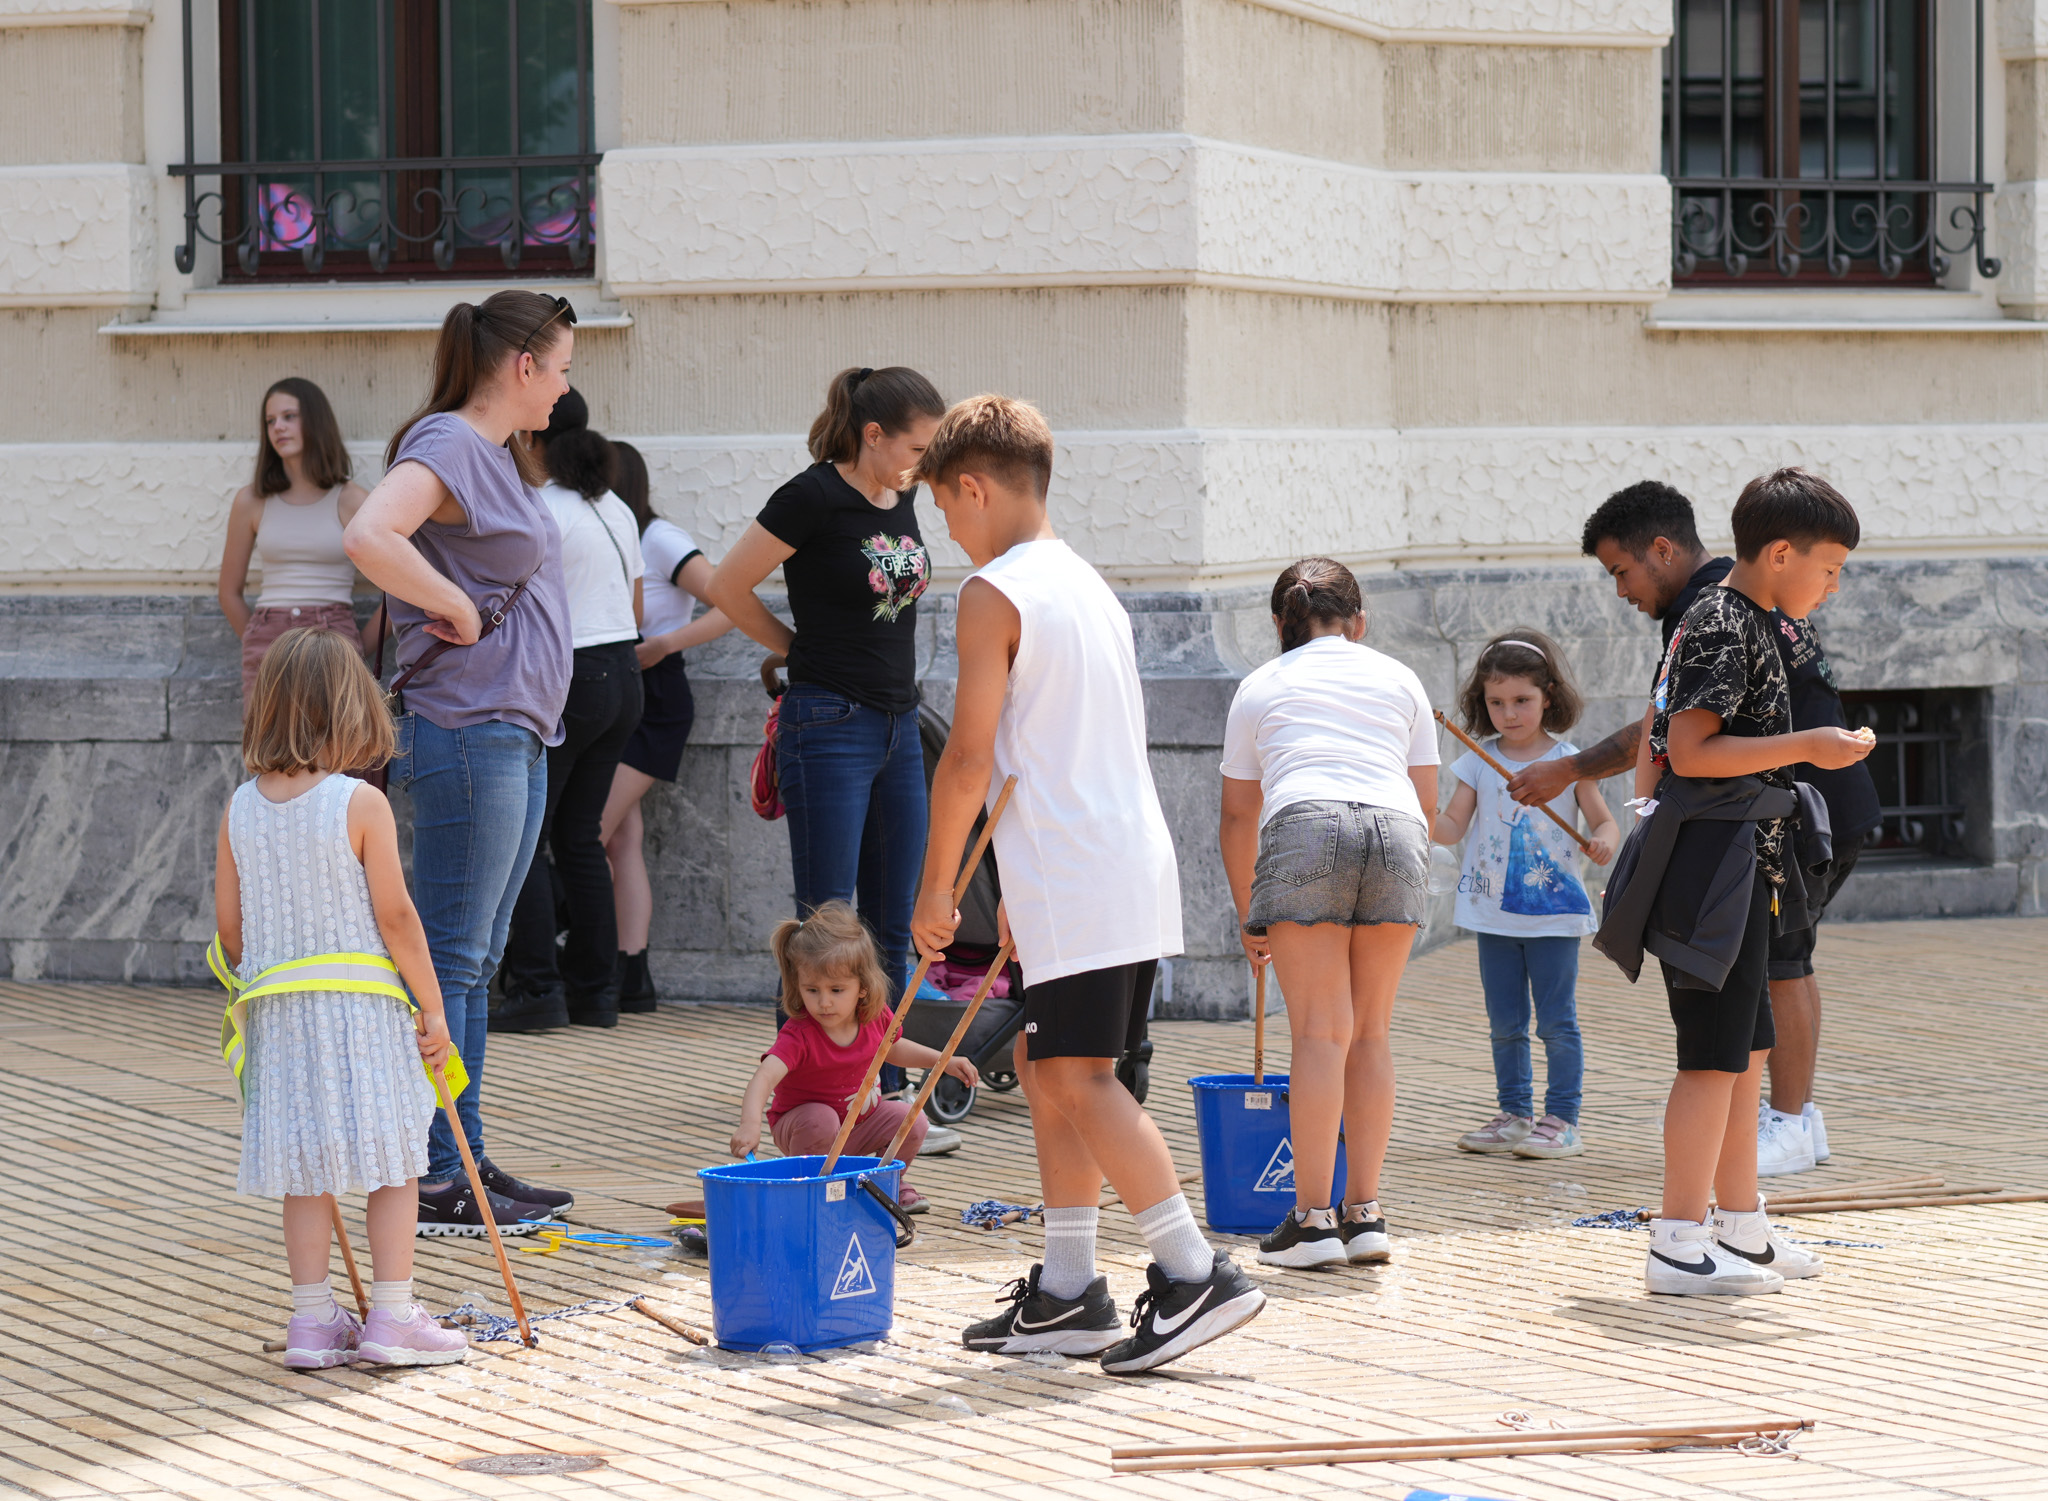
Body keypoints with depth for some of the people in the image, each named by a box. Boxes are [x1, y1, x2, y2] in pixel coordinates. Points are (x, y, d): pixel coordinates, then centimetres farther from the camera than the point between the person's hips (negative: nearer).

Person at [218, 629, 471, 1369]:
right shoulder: (362, 805, -13)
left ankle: (312, 1319, 11)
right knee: (394, 1160, 5)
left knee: (305, 1168, 10)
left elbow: (230, 926, 7)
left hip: (279, 1013, 5)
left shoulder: (240, 809, 2)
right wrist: (431, 1007, -4)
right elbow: (394, 917, -12)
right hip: (362, 1010, -5)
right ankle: (391, 1316, 4)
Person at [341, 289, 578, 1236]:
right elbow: (369, 537, -31)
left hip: (517, 732, 10)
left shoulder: (501, 454, 17)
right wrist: (458, 610, -20)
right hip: (469, 728, -10)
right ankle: (435, 1179, -4)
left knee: (476, 960, 13)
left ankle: (469, 1166, 18)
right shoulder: (446, 446, -13)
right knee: (452, 957, -6)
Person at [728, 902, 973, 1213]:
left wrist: (944, 1061, 6)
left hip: (861, 1118, 5)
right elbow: (765, 1076, -51)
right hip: (801, 1123, -5)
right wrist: (750, 1125, -69)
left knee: (912, 1121, -15)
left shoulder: (875, 1017, -14)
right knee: (820, 1119, -36)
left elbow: (891, 1048, 12)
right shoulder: (799, 1036, -34)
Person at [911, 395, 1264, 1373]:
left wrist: (937, 887, -4)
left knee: (1081, 1077, -10)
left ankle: (1195, 1274, -17)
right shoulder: (1089, 585, 19)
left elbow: (971, 758, -12)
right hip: (1135, 866, 9)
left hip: (1074, 881, -9)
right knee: (1047, 1065, 14)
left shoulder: (994, 593, -8)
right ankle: (1066, 1292, 14)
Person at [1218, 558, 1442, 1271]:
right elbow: (1426, 797, 23)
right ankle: (1364, 1213, 9)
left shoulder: (1261, 685, 24)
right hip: (1398, 836, 2)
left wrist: (1247, 914, 33)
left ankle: (1313, 1219, -7)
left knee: (1320, 1033, -4)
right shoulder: (1398, 679, 26)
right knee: (1369, 1033, 10)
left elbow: (1238, 813, 25)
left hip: (1304, 827, -2)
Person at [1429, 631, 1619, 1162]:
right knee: (1504, 1024, 10)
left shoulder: (1570, 762, -3)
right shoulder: (1478, 763, 4)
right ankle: (1515, 1115, 19)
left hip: (1554, 914, -3)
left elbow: (1603, 821, -2)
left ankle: (1562, 1120, 3)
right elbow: (1453, 827, 2)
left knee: (1557, 1022, -1)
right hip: (1493, 914, 4)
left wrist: (1604, 842, -24)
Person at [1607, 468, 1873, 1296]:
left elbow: (1654, 738, 22)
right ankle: (1679, 1244, -5)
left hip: (1738, 871, 11)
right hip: (1715, 866, -11)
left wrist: (1650, 820, 24)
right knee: (1715, 1056, -8)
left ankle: (1739, 1225, 23)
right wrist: (1807, 746, -19)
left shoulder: (1712, 622, 17)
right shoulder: (1729, 628, -14)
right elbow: (1691, 751, -21)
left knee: (1746, 1048, 15)